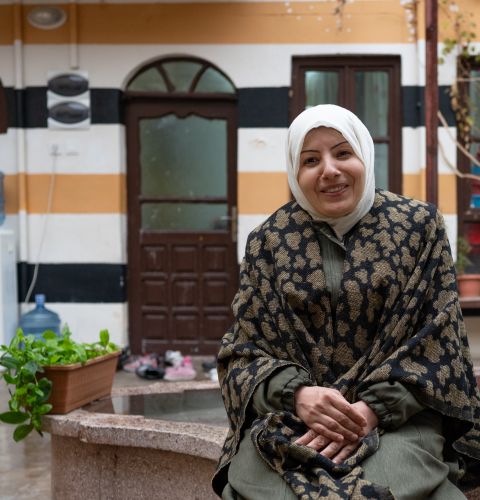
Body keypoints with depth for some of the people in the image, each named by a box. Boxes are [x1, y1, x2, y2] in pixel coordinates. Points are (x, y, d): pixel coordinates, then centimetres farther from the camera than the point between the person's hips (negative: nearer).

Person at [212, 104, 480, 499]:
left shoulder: (418, 226, 3)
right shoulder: (269, 241, 6)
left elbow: (437, 336, -1)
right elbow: (243, 349, 5)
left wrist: (375, 409, -15)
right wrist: (295, 393, -16)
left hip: (397, 416, -1)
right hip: (288, 414, 1)